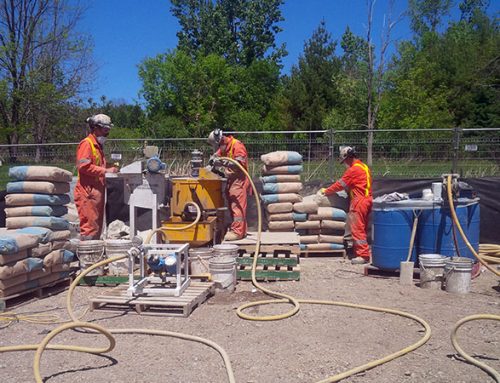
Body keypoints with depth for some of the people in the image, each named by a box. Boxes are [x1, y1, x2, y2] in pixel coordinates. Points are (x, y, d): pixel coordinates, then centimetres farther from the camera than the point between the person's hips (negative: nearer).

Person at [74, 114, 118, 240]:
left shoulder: (98, 145, 23)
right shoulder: (86, 143, -7)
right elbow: (83, 166, -19)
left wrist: (109, 170, 16)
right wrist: (105, 170, -19)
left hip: (97, 192, 10)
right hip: (88, 193, -10)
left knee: (97, 226, 13)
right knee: (90, 226, -10)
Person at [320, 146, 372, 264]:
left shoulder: (353, 169, -13)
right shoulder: (363, 166, 17)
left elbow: (340, 184, -10)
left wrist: (326, 191, 2)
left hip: (359, 201, -10)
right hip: (367, 200, 10)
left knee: (357, 229, -6)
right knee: (362, 229, 13)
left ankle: (363, 255, -6)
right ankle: (362, 253, 20)